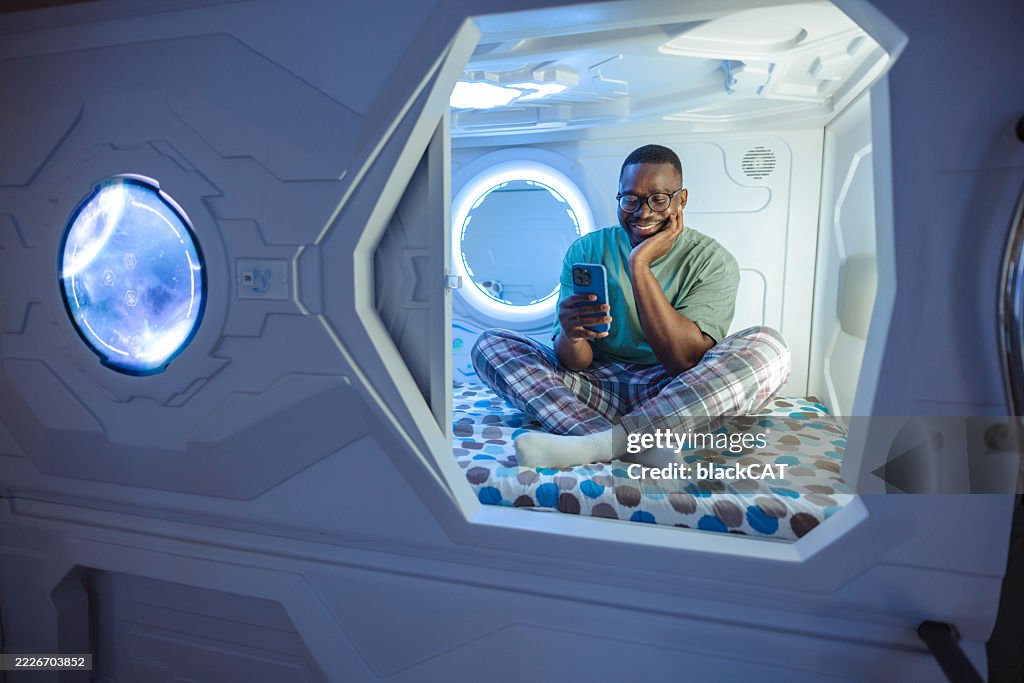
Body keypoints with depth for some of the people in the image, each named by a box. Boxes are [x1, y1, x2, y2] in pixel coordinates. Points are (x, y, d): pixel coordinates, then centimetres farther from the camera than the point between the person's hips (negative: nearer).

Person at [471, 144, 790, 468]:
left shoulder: (713, 261, -3)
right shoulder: (587, 250, 2)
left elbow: (687, 362, -19)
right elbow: (576, 363, -4)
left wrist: (639, 264, -19)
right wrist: (570, 336, -30)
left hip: (676, 396, -1)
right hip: (598, 385, 2)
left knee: (768, 346, -27)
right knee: (489, 343, -13)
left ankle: (595, 444, -34)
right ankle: (636, 445, -32)